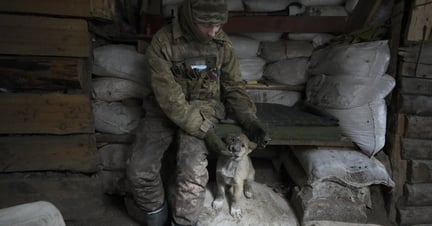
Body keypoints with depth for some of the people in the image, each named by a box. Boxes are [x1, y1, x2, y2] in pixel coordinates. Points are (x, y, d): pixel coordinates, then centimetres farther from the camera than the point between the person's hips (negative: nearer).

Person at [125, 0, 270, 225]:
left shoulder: (222, 43, -4)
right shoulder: (163, 41, -15)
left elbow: (234, 86, 3)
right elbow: (169, 97, -20)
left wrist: (249, 119, -13)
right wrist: (203, 130, -26)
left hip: (203, 108, 1)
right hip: (165, 110, 0)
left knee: (193, 171, -24)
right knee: (139, 170, -14)